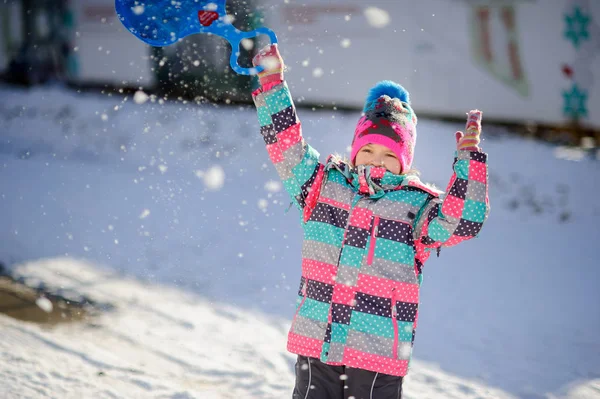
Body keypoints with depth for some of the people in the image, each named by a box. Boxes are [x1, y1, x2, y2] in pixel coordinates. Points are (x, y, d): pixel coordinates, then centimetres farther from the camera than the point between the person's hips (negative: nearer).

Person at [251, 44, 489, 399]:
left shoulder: (419, 205, 1)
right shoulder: (325, 184, 9)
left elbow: (464, 222, -15)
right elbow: (286, 144, 7)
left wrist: (469, 158, -20)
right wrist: (272, 83, -1)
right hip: (315, 345, 3)